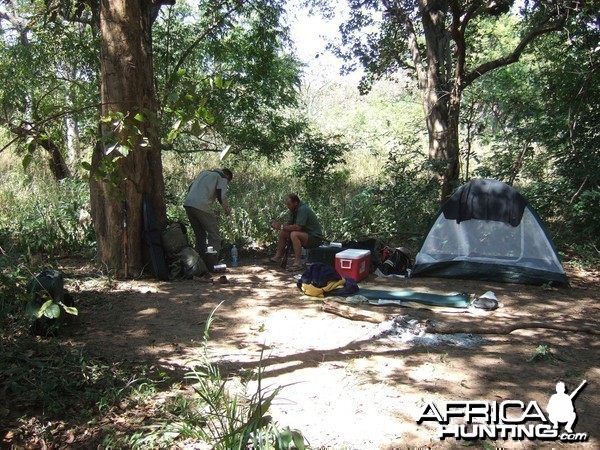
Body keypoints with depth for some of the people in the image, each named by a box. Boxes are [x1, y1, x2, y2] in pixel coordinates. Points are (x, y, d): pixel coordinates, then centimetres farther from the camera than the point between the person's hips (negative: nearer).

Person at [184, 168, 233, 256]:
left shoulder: (204, 172, 29)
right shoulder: (222, 177, 8)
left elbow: (190, 188, 26)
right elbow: (221, 195, -4)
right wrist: (227, 209, 12)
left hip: (188, 204, 7)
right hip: (202, 207, -7)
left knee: (200, 235, 18)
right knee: (214, 235, 2)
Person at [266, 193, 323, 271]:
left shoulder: (303, 209, -23)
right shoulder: (293, 209, 5)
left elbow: (297, 227, -30)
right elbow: (288, 223, 8)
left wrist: (281, 227, -24)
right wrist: (279, 225, -12)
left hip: (315, 238, -10)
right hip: (304, 234, 10)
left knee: (294, 234, -33)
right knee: (283, 233, 6)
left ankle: (298, 263, -32)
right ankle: (278, 257, 11)